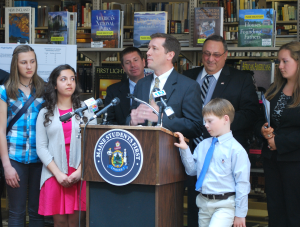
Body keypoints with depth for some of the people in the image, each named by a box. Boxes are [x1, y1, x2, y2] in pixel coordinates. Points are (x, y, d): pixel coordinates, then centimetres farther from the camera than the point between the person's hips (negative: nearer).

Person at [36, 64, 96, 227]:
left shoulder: (85, 111, 8)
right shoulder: (45, 113, 10)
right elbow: (41, 148, 3)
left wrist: (80, 172, -10)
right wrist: (58, 174, -8)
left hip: (80, 175, -1)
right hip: (55, 175, 1)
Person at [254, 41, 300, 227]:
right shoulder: (274, 90, 12)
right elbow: (260, 120, 17)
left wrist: (279, 142, -15)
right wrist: (263, 130, -4)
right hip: (272, 158, 7)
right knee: (275, 210, 12)